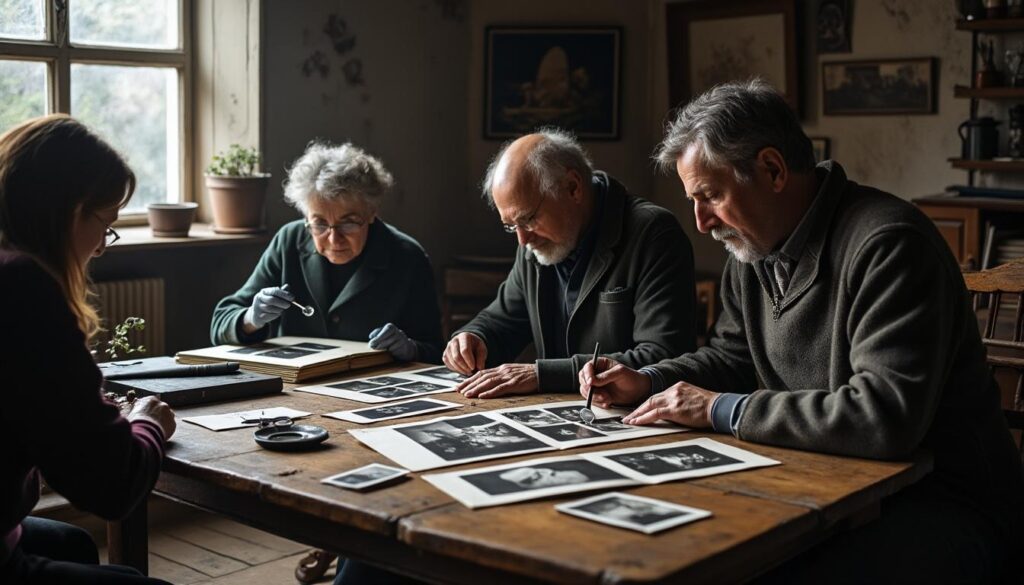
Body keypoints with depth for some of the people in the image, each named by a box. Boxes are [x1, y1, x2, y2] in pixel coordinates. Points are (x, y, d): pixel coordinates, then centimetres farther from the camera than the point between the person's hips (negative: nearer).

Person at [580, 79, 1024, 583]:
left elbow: (886, 415, -30)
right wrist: (648, 382, 2)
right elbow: (733, 355, 22)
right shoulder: (754, 249, 6)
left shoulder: (888, 244, -22)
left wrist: (721, 410, -22)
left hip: (937, 499, -7)